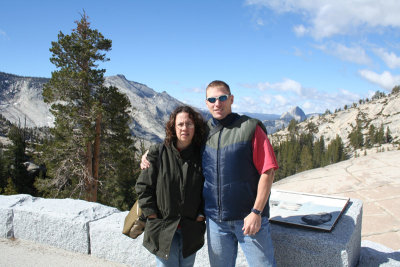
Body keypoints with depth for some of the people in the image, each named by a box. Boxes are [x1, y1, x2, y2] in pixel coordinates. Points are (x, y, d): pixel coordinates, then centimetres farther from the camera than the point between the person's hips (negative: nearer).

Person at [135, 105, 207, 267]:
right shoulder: (158, 153, -6)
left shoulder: (201, 156, 0)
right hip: (163, 228, -2)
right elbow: (143, 186, -3)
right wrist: (152, 214, -7)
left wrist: (202, 214, 0)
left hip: (191, 229, 3)